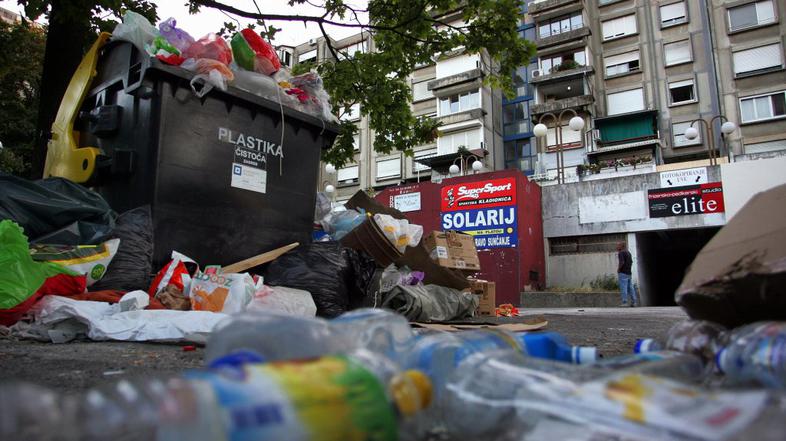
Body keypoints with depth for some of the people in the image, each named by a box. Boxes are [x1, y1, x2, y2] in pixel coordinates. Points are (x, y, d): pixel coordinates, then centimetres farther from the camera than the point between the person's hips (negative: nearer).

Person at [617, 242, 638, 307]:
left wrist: (618, 269, -10)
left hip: (623, 273, -9)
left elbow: (622, 262, -22)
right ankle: (634, 302, 9)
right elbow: (631, 262, 25)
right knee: (630, 287, 9)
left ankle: (625, 302, -10)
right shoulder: (628, 252, 18)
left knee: (623, 288, -8)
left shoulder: (621, 253, -11)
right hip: (629, 273, 9)